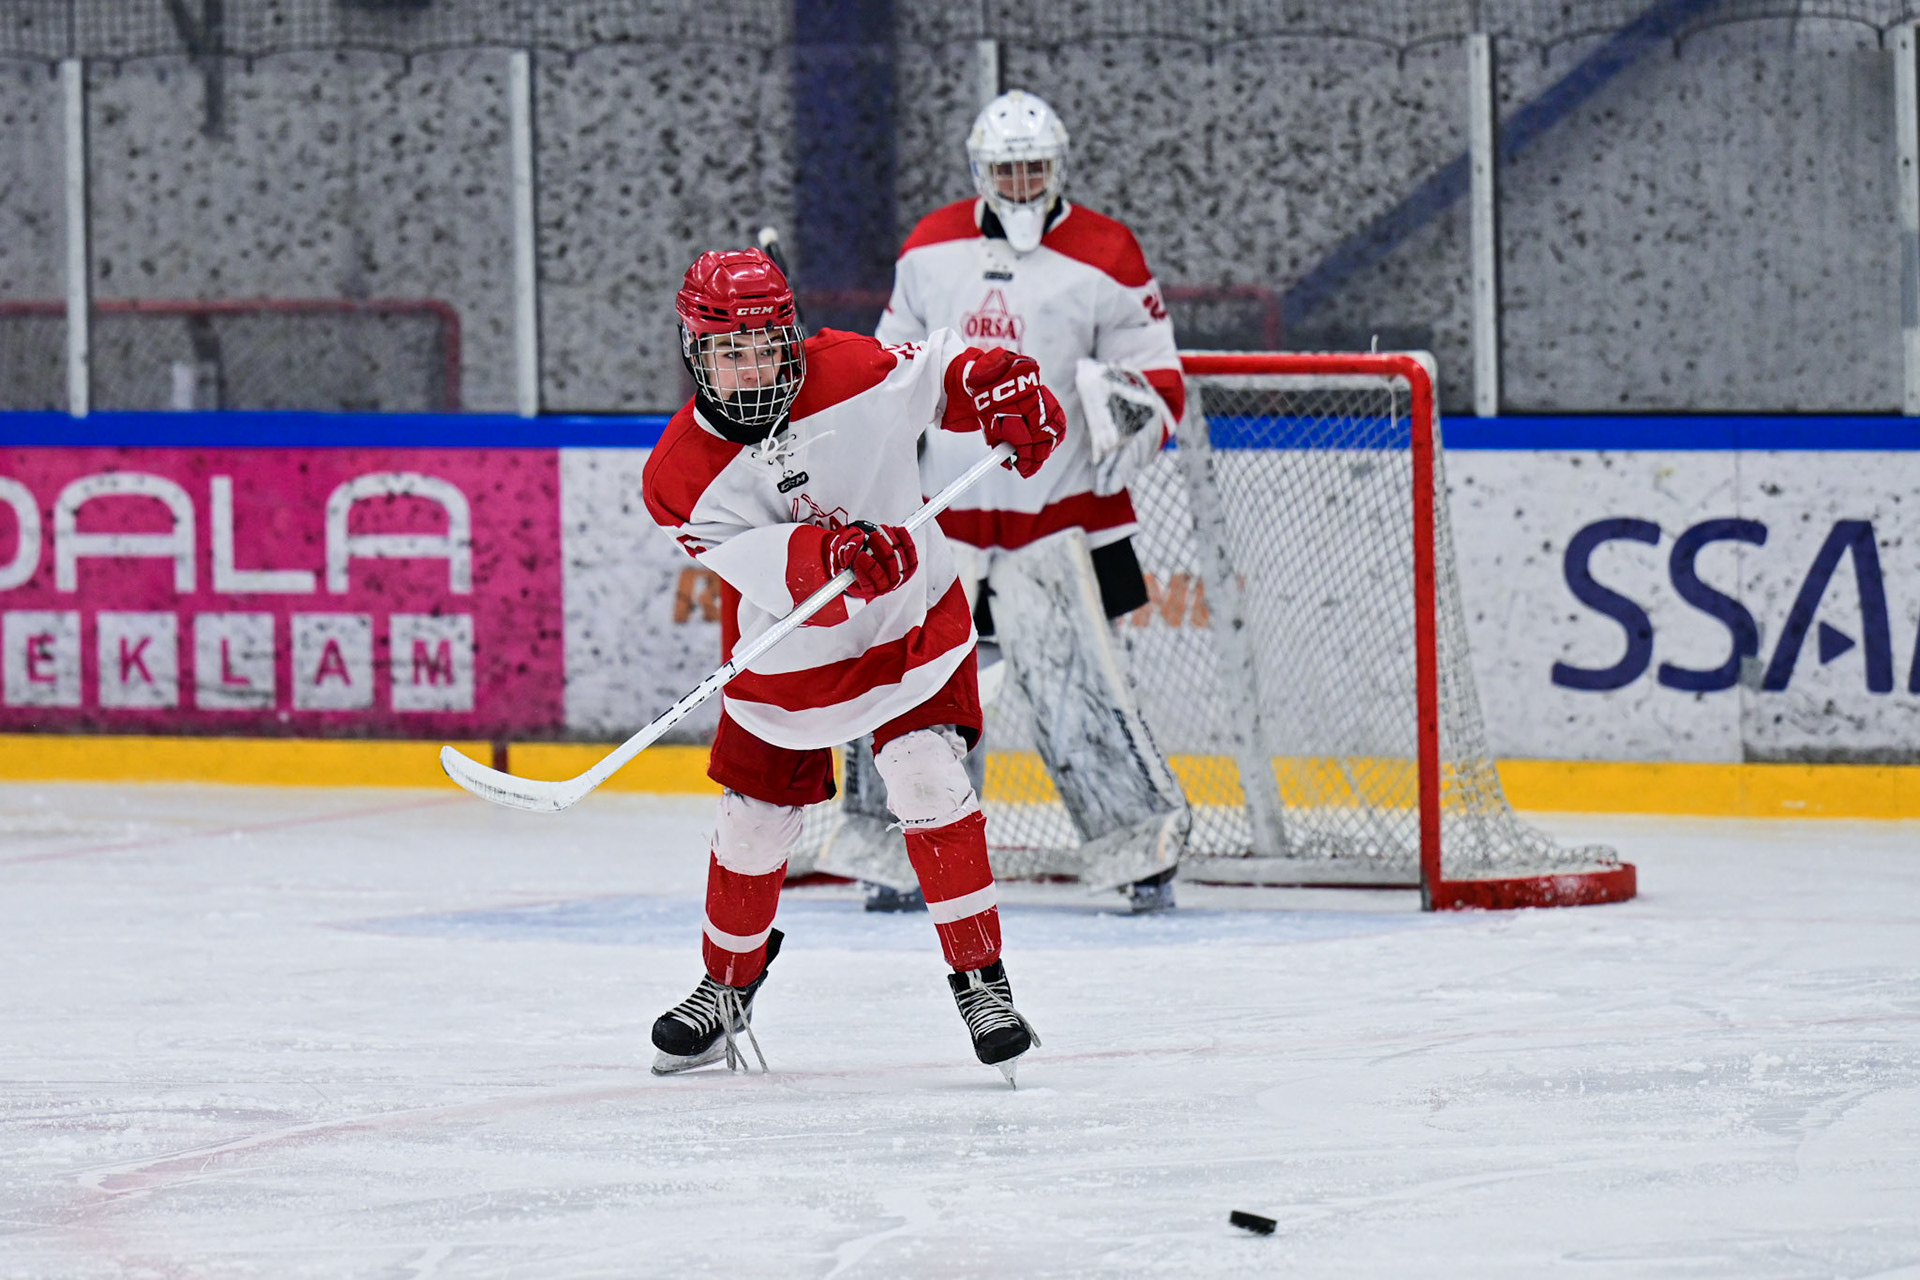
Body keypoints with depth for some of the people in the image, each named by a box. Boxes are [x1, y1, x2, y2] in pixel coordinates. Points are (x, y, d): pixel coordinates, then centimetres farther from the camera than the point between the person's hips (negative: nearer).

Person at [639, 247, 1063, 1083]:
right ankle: (726, 992, 32)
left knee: (928, 785, -19)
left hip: (910, 623, -1)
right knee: (753, 825, 8)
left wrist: (1005, 396, -19)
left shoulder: (851, 373, -15)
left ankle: (981, 982, -10)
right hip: (784, 661, 1)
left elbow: (941, 368, 0)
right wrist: (828, 556, -47)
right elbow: (754, 562, -29)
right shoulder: (680, 472, -16)